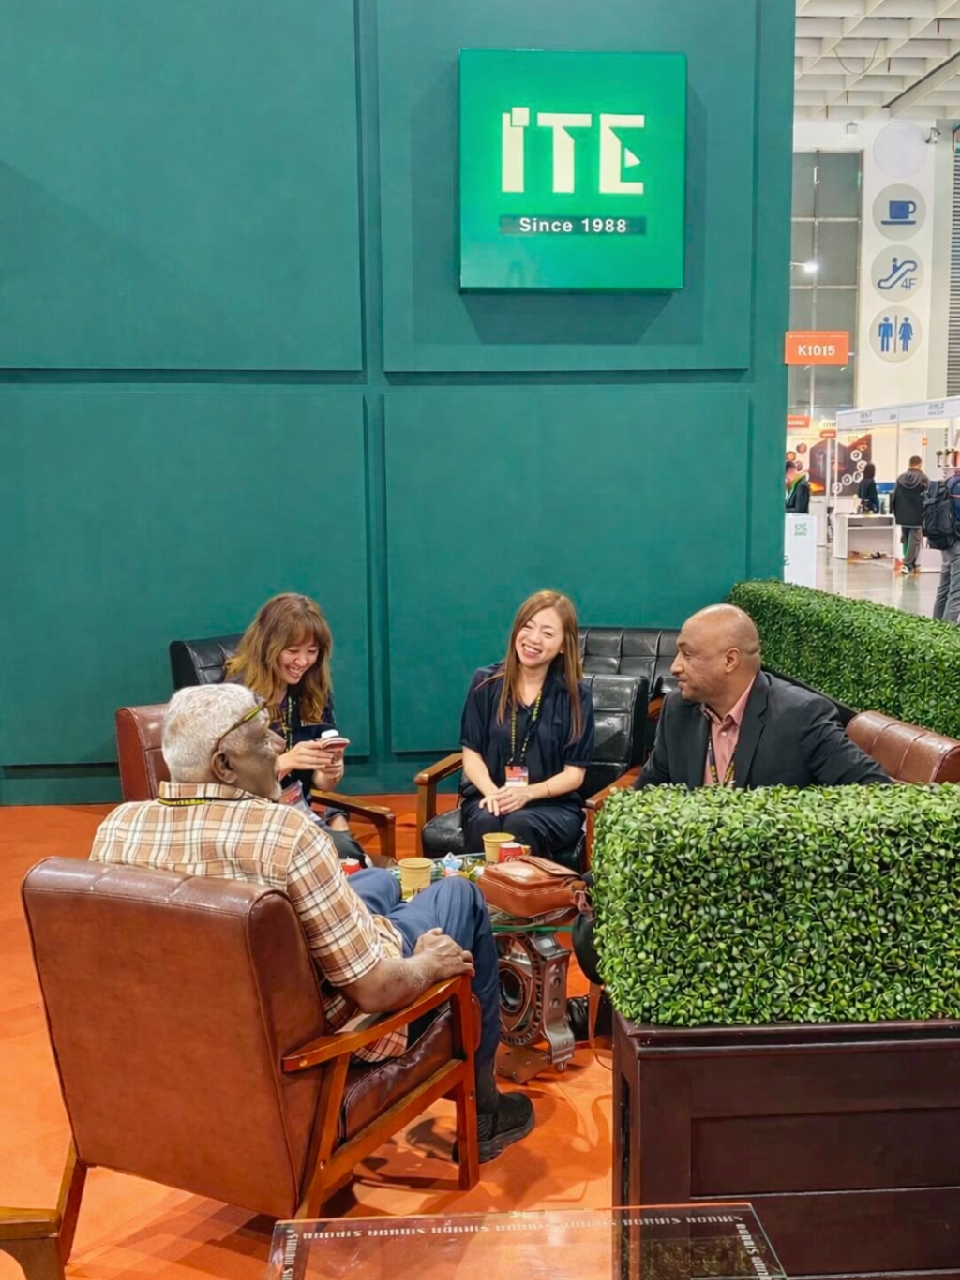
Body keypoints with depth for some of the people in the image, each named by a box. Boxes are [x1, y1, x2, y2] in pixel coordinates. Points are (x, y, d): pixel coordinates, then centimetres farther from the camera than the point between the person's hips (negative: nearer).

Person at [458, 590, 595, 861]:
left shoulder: (575, 695, 0)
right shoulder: (486, 683, 5)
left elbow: (574, 774, -1)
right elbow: (472, 754, 4)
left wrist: (528, 793, -19)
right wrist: (492, 792, -17)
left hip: (553, 804, -1)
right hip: (487, 797, 1)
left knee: (519, 825, -34)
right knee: (486, 822, -33)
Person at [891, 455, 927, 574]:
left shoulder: (900, 478, 1)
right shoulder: (923, 479, -9)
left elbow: (894, 497, 4)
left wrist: (895, 513, 12)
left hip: (903, 515, 4)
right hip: (917, 516, -4)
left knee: (906, 540, 15)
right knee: (914, 541, 1)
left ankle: (910, 564, 21)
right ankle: (908, 564, -6)